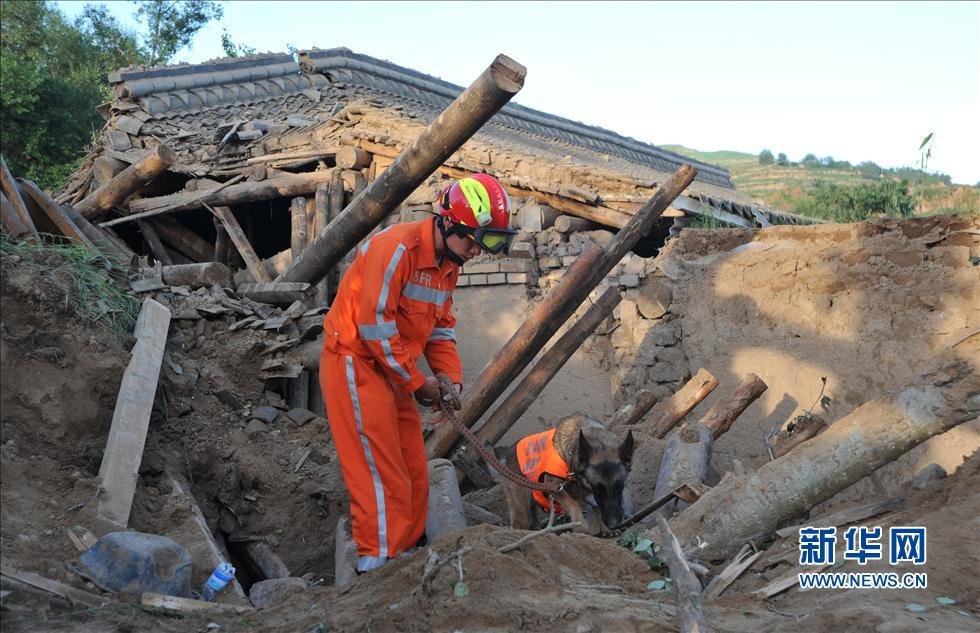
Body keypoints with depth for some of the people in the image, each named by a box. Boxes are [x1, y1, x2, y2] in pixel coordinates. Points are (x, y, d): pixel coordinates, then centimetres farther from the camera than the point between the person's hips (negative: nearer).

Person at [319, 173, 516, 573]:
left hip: (391, 371, 9)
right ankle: (377, 563, -2)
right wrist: (417, 381, -15)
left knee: (414, 473, 10)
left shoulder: (449, 264, 7)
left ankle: (405, 553, 20)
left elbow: (441, 326, 14)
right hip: (355, 364, -9)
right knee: (382, 475, -9)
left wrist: (452, 378, -1)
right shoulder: (399, 248, -22)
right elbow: (375, 324, -24)